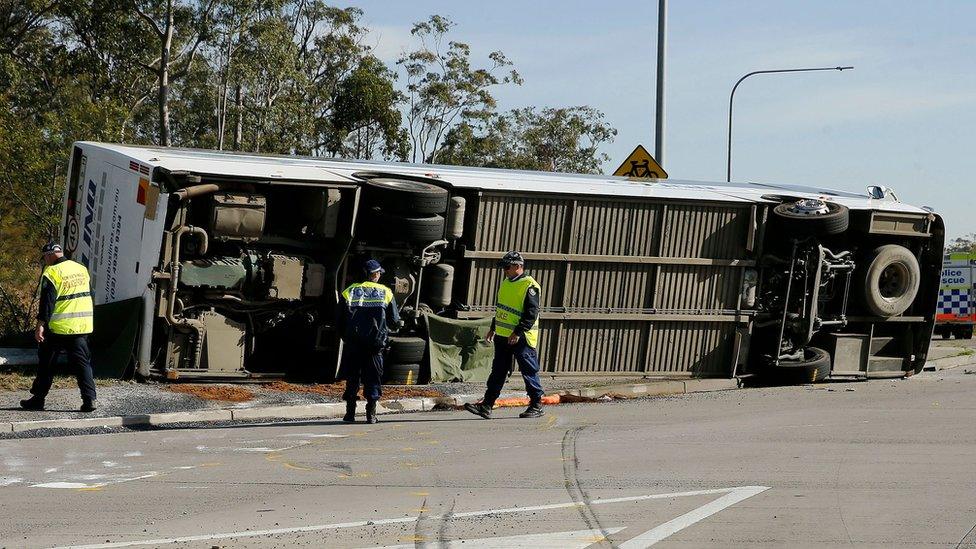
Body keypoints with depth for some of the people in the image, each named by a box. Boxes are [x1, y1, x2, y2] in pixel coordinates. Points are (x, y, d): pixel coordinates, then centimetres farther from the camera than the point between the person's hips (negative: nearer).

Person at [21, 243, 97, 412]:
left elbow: (47, 301, -18)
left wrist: (41, 325, -18)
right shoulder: (82, 269, 10)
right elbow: (89, 295, 18)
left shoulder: (52, 273, -11)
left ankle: (38, 399, 14)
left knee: (46, 363, 8)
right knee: (82, 363, 6)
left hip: (58, 328, -5)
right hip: (82, 327, 5)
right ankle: (90, 400, -4)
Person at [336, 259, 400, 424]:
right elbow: (395, 321, 6)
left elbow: (339, 320, 4)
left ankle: (350, 413, 9)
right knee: (373, 379, 7)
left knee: (351, 379, 10)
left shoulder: (349, 292, 3)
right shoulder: (386, 293, 3)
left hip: (352, 345, 1)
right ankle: (371, 413, 1)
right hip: (375, 345, -1)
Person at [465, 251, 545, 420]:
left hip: (521, 339, -8)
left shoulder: (530, 286, -14)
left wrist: (518, 333, -24)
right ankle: (486, 406, 8)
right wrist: (493, 328, 23)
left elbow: (531, 314, -19)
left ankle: (537, 406, 12)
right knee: (498, 371, 8)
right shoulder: (506, 283, 14)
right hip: (502, 336, 8)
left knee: (529, 372, 1)